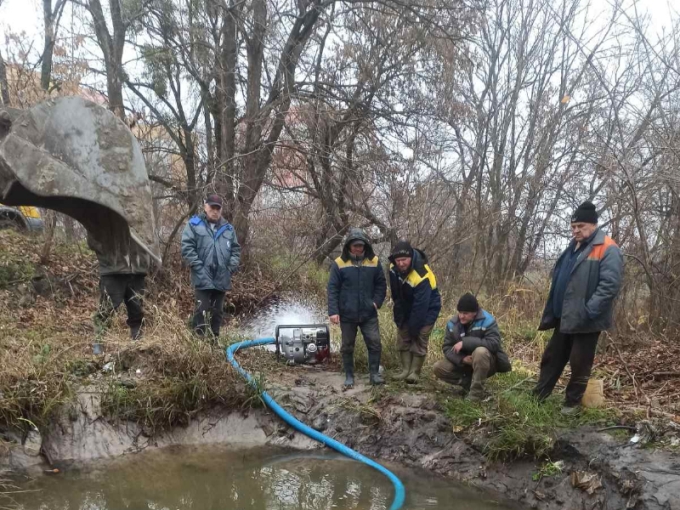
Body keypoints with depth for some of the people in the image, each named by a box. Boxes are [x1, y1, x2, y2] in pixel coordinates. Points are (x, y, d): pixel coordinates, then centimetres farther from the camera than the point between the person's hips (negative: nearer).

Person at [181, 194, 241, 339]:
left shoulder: (228, 228, 12)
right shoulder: (194, 224, 0)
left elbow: (236, 249, 16)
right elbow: (187, 248, -7)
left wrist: (231, 267, 2)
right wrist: (199, 267, -13)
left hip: (222, 278, 5)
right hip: (203, 278, -4)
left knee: (218, 310, 12)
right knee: (202, 309, -9)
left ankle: (215, 338, 22)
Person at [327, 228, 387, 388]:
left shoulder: (374, 262, 0)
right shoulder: (339, 263, -7)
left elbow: (381, 284, 8)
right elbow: (332, 289, -7)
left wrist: (377, 302, -7)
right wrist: (333, 311, -14)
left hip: (369, 314, 1)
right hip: (347, 314, -1)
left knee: (375, 343, -1)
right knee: (347, 346, 9)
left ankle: (374, 374, 13)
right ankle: (349, 376, 21)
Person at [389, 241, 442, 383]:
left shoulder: (421, 276, -37)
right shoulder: (394, 268, -15)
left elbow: (421, 306, -31)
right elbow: (396, 294, 1)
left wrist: (413, 328, -24)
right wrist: (399, 317, 4)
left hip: (426, 310, -7)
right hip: (406, 309, 7)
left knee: (419, 339, -9)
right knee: (402, 339, 5)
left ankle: (415, 372, -1)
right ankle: (406, 370, 11)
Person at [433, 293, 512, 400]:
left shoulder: (487, 321, -20)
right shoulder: (453, 323, -6)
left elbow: (493, 343, -32)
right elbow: (447, 347, -7)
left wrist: (465, 342, -34)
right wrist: (462, 359, -27)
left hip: (486, 362, -5)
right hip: (463, 362, 5)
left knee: (480, 351, -39)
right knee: (439, 368, -14)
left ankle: (476, 392, -26)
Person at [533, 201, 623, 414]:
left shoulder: (608, 250, -13)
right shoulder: (573, 248, 14)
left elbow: (610, 285, -21)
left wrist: (588, 311, -25)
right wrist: (552, 311, 15)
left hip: (585, 321, -8)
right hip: (564, 317, 8)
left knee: (579, 363, 4)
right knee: (552, 357, 15)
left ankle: (572, 402, 18)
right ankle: (538, 395, 25)